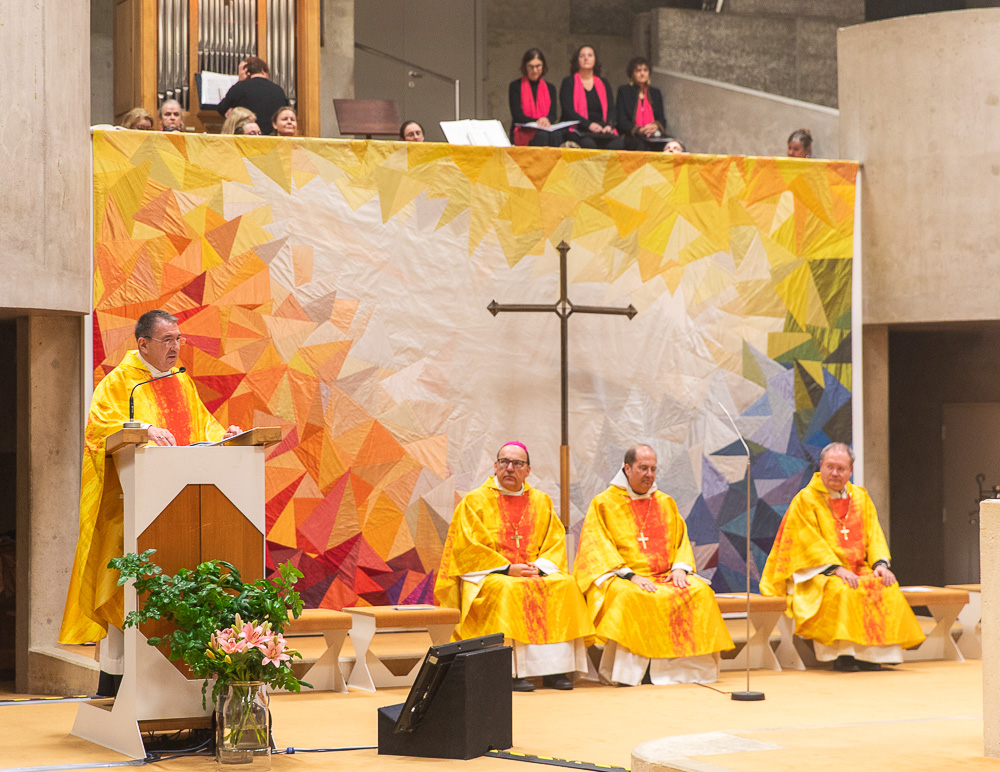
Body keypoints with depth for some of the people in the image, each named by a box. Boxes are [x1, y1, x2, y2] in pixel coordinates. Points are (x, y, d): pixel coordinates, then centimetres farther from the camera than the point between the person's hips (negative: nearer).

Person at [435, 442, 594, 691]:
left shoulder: (541, 502, 15)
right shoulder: (475, 500, 3)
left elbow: (555, 542, 10)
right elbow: (468, 548, -6)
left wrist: (538, 567, -11)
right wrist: (507, 568, -16)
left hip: (535, 573, 4)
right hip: (488, 575, -4)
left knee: (564, 585, -24)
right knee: (509, 590, -36)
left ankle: (555, 669, -25)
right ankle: (512, 672, -35)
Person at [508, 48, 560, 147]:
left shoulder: (550, 88, 18)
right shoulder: (515, 87, 8)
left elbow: (553, 115, 6)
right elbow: (517, 116, -2)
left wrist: (547, 120, -20)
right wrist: (536, 121, -21)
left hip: (544, 129, 2)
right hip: (522, 132, -2)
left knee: (556, 134, -34)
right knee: (541, 135, -37)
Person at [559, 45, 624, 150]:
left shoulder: (604, 84, 22)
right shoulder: (568, 82, 11)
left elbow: (611, 109, 12)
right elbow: (568, 111, -3)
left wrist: (609, 125, -12)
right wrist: (589, 125, -19)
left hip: (603, 130, 3)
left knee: (617, 143, -31)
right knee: (588, 143, -39)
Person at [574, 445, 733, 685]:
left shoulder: (666, 503, 20)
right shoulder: (604, 503, 5)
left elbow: (681, 540, 18)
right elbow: (597, 548, -4)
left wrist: (680, 568, -4)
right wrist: (630, 575, -17)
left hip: (666, 577, 4)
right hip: (620, 579, -4)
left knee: (700, 591, -23)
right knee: (630, 597, -38)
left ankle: (690, 666, -21)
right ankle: (630, 672, -32)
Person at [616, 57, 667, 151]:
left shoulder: (656, 93, 23)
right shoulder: (623, 91, 13)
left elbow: (662, 119, 15)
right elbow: (622, 121, 2)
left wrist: (656, 126, -11)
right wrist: (638, 130, -15)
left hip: (653, 135, 3)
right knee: (641, 144, -39)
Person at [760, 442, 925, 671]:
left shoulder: (860, 497, 14)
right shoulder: (805, 499, -2)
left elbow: (873, 535, 10)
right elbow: (811, 542, -11)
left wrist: (880, 563, -9)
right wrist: (837, 569, -22)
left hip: (859, 569, 5)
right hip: (819, 573, -5)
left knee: (887, 588, -22)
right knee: (843, 591, -35)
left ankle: (872, 653, -19)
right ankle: (844, 653, -27)